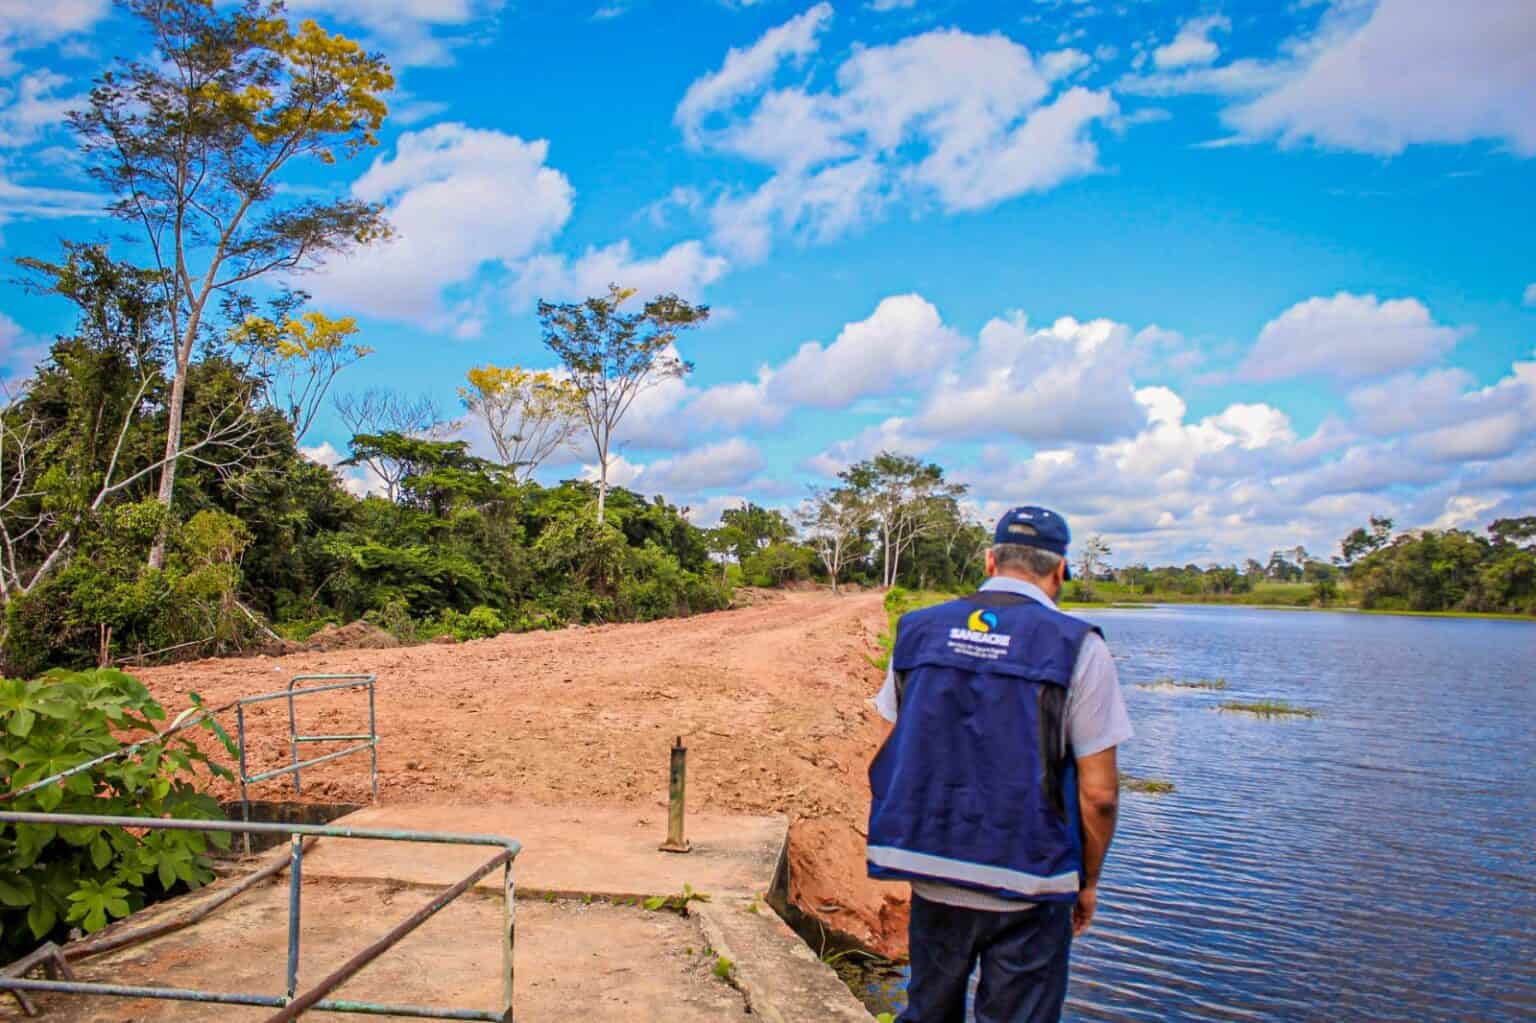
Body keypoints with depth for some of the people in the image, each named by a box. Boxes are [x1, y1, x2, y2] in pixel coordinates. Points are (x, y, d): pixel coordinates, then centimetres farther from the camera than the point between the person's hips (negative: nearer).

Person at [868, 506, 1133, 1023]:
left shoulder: (917, 631, 2)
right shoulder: (1077, 648, -10)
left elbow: (895, 760, 7)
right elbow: (1098, 794, -10)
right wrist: (1087, 882, 6)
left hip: (931, 882, 4)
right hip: (1026, 895, -3)